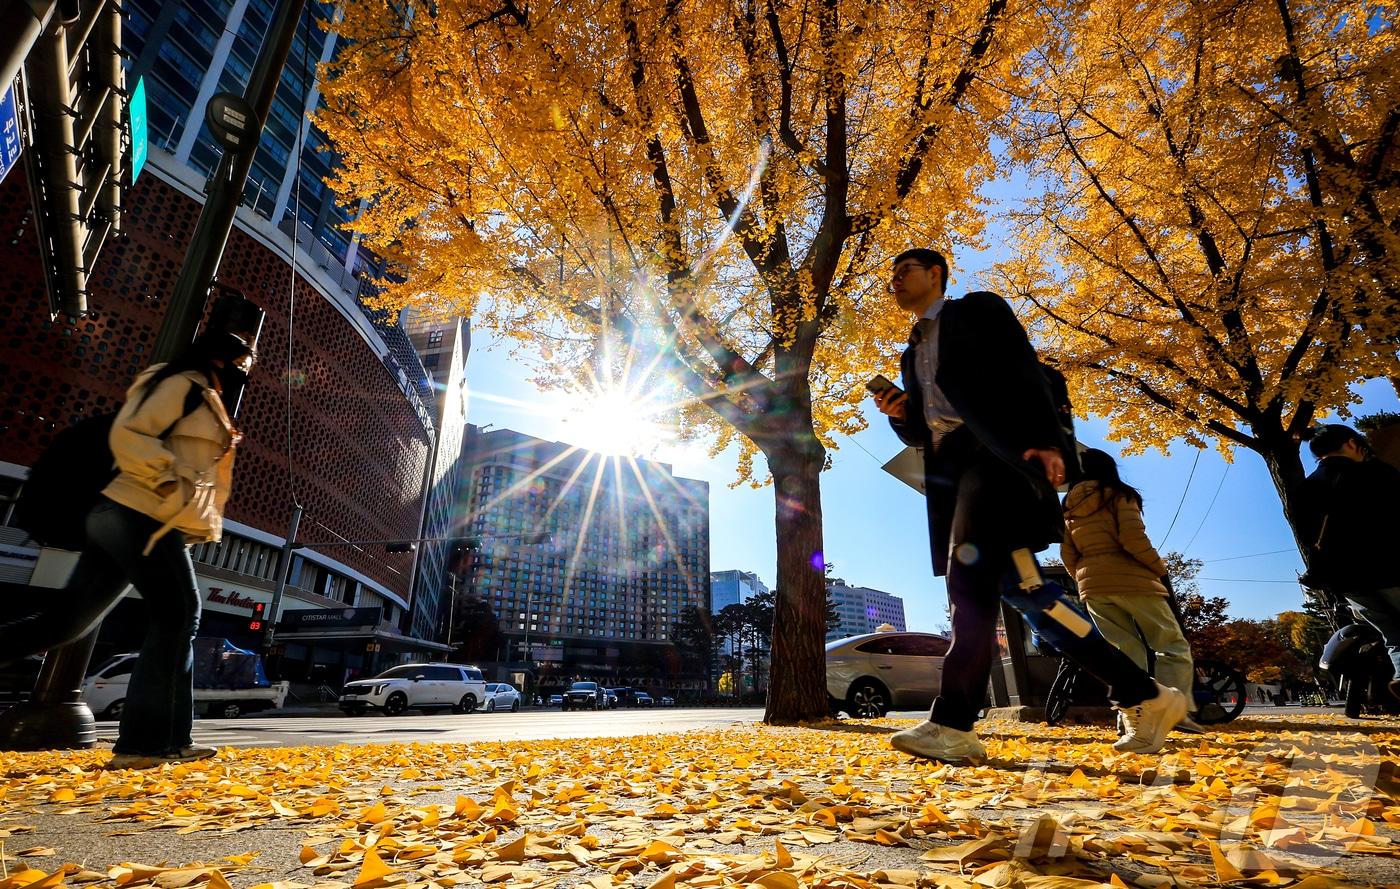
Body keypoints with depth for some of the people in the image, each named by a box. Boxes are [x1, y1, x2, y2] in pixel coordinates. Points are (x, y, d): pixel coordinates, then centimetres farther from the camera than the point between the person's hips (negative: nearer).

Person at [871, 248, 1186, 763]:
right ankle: (1143, 696, 11)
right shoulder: (912, 354, 29)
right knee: (1018, 587, 1)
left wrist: (1045, 441, -20)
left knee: (971, 577, -19)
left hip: (995, 454, -7)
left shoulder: (979, 310, 10)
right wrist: (900, 416, 4)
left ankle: (953, 725, -16)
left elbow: (1025, 373, -5)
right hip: (949, 471, 7)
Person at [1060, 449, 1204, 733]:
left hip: (1092, 586, 5)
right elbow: (1133, 538, -13)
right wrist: (1159, 567, 1)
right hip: (1130, 580, -5)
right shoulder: (1119, 494, 0)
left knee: (1125, 650, 6)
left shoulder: (1069, 505, 14)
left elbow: (1067, 554, 10)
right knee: (1173, 645, 5)